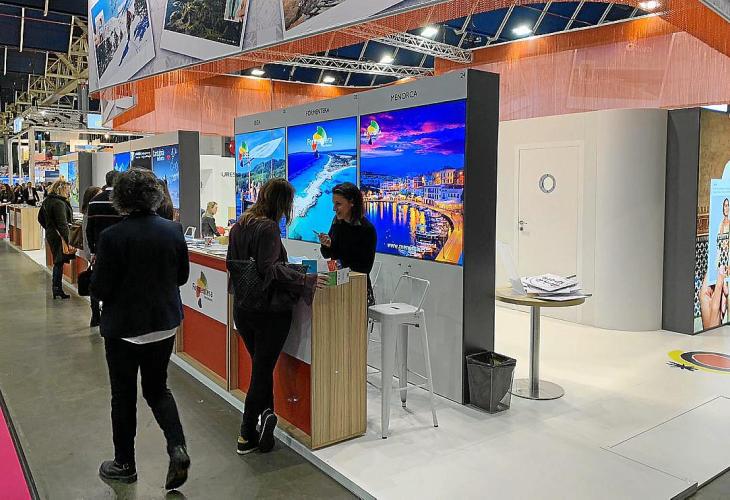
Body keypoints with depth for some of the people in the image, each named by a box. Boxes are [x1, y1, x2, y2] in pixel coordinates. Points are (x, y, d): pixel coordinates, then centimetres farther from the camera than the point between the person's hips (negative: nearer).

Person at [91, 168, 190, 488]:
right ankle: (177, 447, 3)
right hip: (164, 324, 4)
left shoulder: (112, 236, -19)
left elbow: (100, 290, -15)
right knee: (157, 388, 20)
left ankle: (124, 465, 29)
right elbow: (182, 276, 5)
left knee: (124, 395, 14)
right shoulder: (173, 231, -5)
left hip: (124, 327, -4)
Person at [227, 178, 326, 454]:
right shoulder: (268, 228, -17)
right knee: (263, 369, 4)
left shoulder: (239, 225, 8)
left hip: (242, 308, 8)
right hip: (269, 310, -7)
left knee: (260, 366, 19)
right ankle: (247, 436, 12)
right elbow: (270, 268, -25)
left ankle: (265, 414, 18)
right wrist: (306, 280, -26)